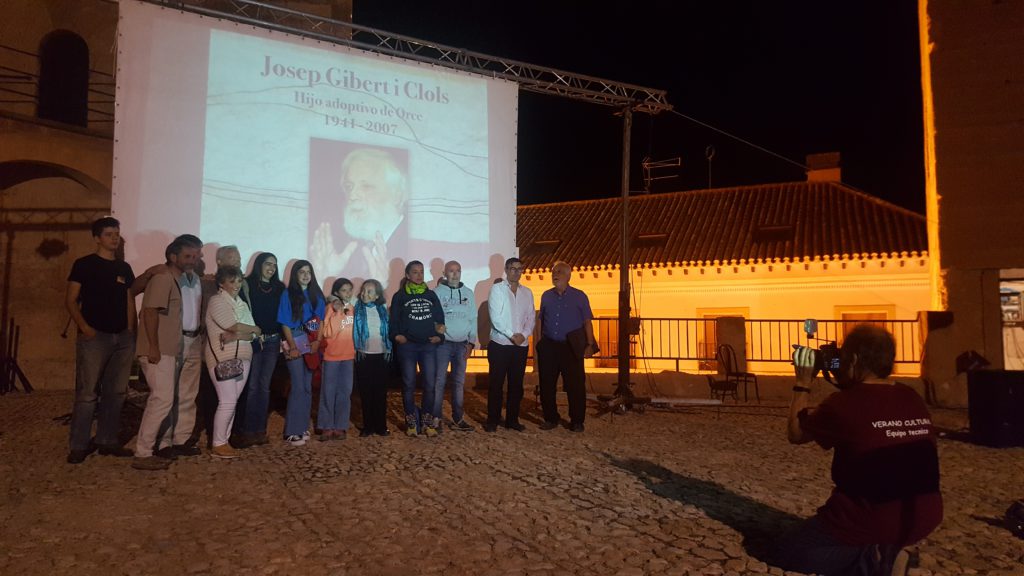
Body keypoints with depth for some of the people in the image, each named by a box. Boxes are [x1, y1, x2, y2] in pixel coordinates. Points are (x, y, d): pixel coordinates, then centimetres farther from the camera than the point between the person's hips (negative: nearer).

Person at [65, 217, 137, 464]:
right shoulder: (84, 264, 0)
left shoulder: (124, 268, 14)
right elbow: (71, 301, -3)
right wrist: (84, 327, -15)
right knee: (87, 393, -6)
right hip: (94, 337, -5)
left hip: (122, 338, 5)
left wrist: (131, 331, 8)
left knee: (116, 392, 8)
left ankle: (107, 441, 17)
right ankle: (78, 445, 4)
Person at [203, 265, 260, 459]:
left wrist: (233, 337, -14)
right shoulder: (216, 301, -5)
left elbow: (251, 335, 5)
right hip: (222, 358, -7)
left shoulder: (242, 304, 15)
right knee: (227, 401, -7)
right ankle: (218, 445, 3)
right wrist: (255, 329, 1)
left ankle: (224, 441, 15)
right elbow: (236, 327, -17)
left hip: (242, 357, 7)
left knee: (232, 401, 7)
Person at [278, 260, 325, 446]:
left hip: (312, 344, 4)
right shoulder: (288, 294, -1)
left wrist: (317, 342, -5)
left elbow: (321, 320, 9)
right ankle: (292, 431, -3)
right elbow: (285, 323, -6)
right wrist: (293, 346, -12)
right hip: (295, 344, -4)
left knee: (308, 387, 7)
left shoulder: (317, 295, 11)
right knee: (298, 387, -9)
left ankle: (303, 427, 16)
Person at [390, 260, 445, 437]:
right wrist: (397, 335, -13)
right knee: (409, 384, 3)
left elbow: (440, 317, 12)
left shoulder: (431, 295, 11)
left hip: (428, 345, 2)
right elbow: (394, 319, 1)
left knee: (430, 384, 0)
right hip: (407, 346, -2)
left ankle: (427, 421, 11)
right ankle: (411, 421, 14)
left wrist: (439, 335, 1)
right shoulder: (400, 296, 3)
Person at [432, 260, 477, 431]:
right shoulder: (437, 292, -3)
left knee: (459, 382, 10)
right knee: (439, 382, -2)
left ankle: (457, 419, 18)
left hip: (462, 344, 4)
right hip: (443, 343, -4)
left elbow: (473, 319, 10)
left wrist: (471, 342, 4)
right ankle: (436, 419, 5)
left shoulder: (468, 293, 9)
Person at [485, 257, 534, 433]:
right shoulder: (497, 289, -3)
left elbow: (531, 317, 7)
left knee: (516, 384, 8)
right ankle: (492, 420, 11)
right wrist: (512, 335, -17)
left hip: (521, 345, 4)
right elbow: (496, 317, -12)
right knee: (496, 384, 1)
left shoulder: (527, 292, 11)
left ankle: (512, 419, 18)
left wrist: (524, 334, -10)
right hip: (500, 344, -4)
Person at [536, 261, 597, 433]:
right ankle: (551, 418, 20)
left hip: (571, 347, -3)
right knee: (547, 384, 7)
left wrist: (590, 345, -7)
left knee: (575, 385, -2)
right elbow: (541, 320, 14)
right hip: (548, 346, 3)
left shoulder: (579, 296, 1)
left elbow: (587, 322, 0)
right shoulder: (546, 296, 10)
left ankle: (577, 421, 11)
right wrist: (540, 343, 10)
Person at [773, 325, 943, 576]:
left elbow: (795, 433, 0)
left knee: (785, 553, 13)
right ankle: (884, 554, 10)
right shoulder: (914, 399, 0)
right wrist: (845, 382, 16)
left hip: (869, 524, -7)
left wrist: (803, 382, 7)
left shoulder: (842, 403, -18)